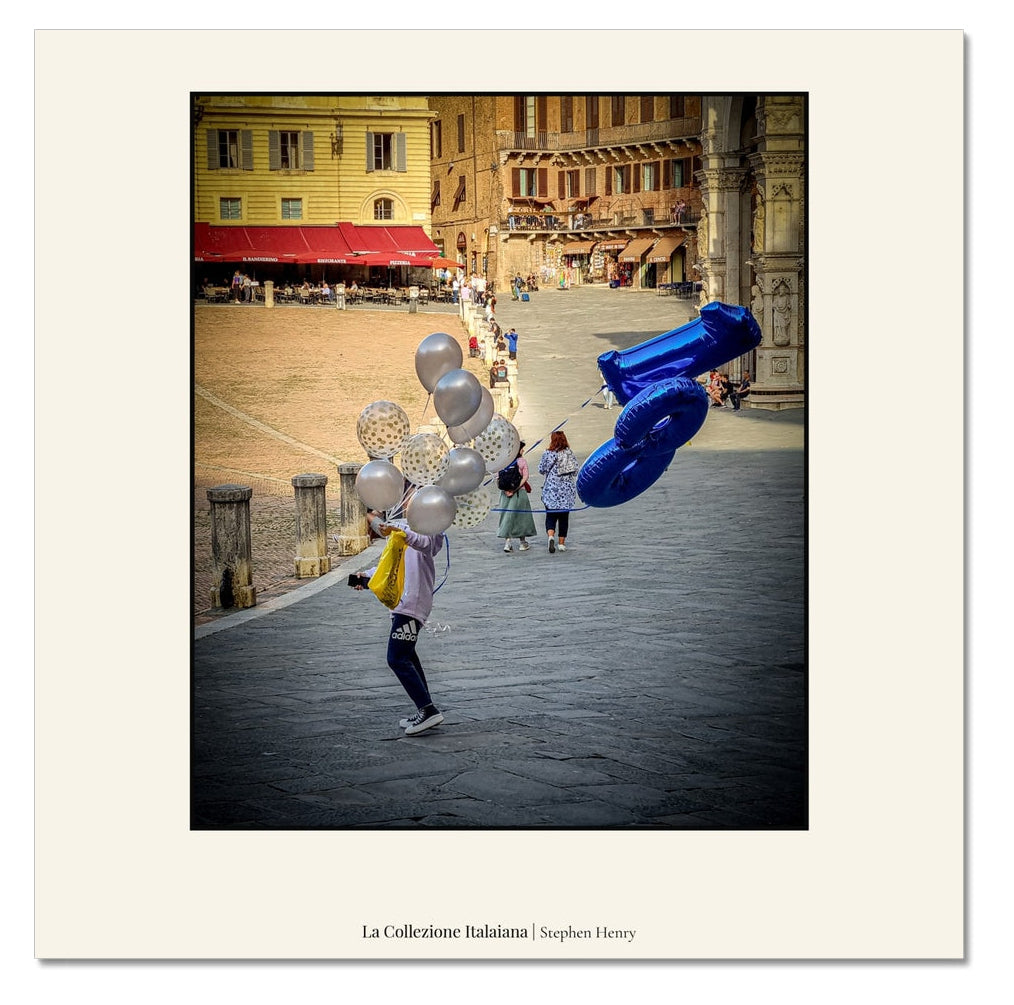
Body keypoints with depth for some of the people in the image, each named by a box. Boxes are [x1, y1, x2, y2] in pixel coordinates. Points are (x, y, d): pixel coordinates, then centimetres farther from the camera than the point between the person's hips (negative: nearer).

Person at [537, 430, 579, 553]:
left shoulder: (549, 454, -9)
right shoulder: (570, 453, 0)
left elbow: (542, 470, -3)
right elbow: (575, 470, 3)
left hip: (552, 490, -2)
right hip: (567, 491, 2)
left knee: (551, 515, 4)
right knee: (564, 516, 10)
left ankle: (550, 536, -21)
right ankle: (561, 543, 11)